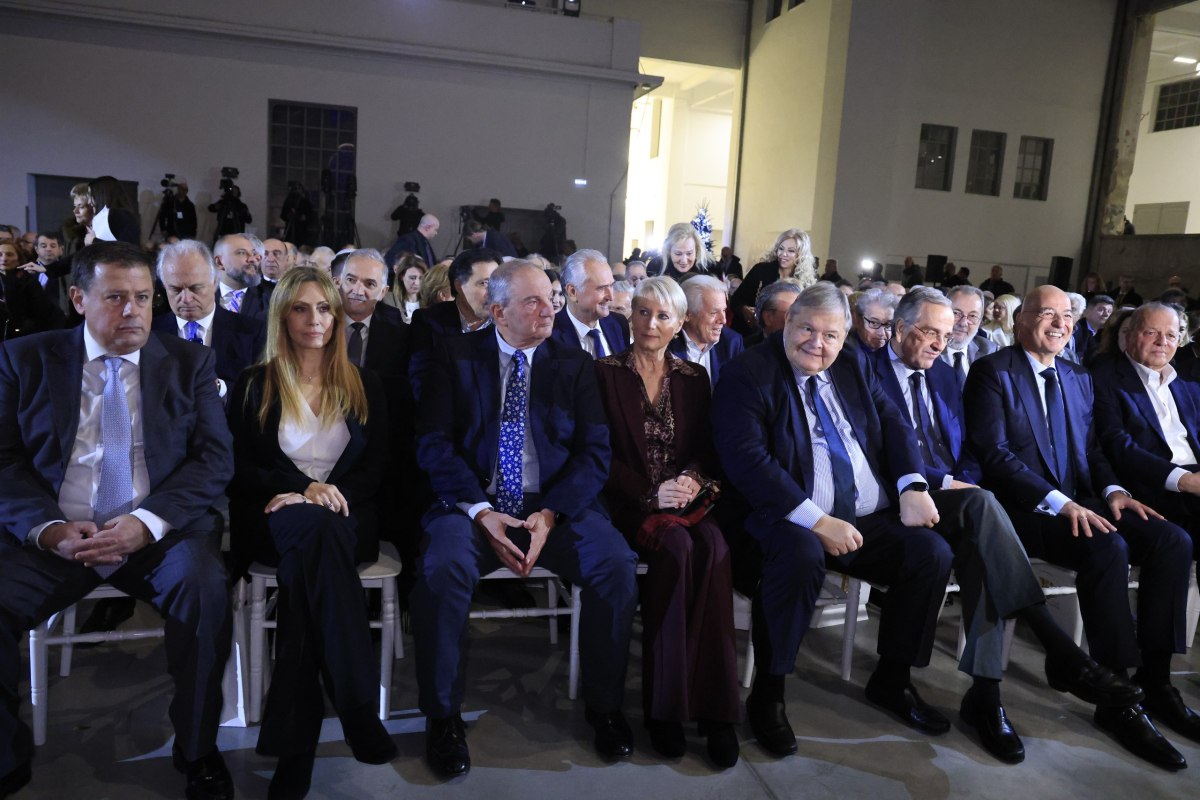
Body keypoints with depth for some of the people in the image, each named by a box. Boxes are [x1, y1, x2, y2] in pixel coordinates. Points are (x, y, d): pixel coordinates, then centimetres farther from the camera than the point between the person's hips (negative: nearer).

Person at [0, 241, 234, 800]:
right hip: (53, 536, 2)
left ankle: (198, 751, -8)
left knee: (205, 585, -30)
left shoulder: (189, 362, 7)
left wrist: (147, 522, -17)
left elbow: (215, 458, -2)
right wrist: (47, 527, -15)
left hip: (160, 536, -1)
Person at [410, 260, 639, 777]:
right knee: (442, 566, -31)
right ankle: (442, 717, -8)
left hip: (556, 505, 1)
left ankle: (605, 706, -1)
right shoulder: (456, 358, 5)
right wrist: (481, 512, -16)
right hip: (473, 503, -1)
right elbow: (434, 445, -3)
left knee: (616, 563, -25)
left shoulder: (575, 364, 8)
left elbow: (594, 450, 0)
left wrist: (551, 514, -15)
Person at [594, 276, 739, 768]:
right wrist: (650, 493, -16)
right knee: (677, 546, -34)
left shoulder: (693, 378, 16)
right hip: (628, 503, -3)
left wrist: (693, 479, -12)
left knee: (714, 546, -31)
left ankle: (714, 707, -24)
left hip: (684, 500, 3)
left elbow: (706, 449, 11)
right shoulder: (605, 373, 5)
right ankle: (664, 704, -22)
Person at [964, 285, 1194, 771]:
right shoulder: (992, 372, -5)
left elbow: (1091, 449, 18)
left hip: (1077, 503, 7)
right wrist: (1058, 502, -23)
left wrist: (1112, 490, -4)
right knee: (1108, 548, -30)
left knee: (1172, 542, -13)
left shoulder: (1079, 378, 19)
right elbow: (993, 453, -15)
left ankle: (1154, 679, -5)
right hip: (1021, 508, -7)